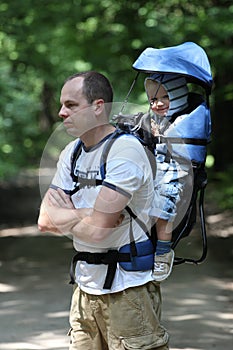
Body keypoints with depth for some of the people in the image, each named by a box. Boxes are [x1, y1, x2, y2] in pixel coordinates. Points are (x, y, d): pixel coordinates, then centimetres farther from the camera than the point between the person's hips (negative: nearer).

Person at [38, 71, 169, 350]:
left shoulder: (124, 150, -16)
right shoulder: (72, 152, 10)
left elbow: (97, 229, -22)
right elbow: (45, 221, 4)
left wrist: (65, 216, -2)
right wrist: (85, 214, -12)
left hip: (127, 286, -8)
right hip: (86, 285, 8)